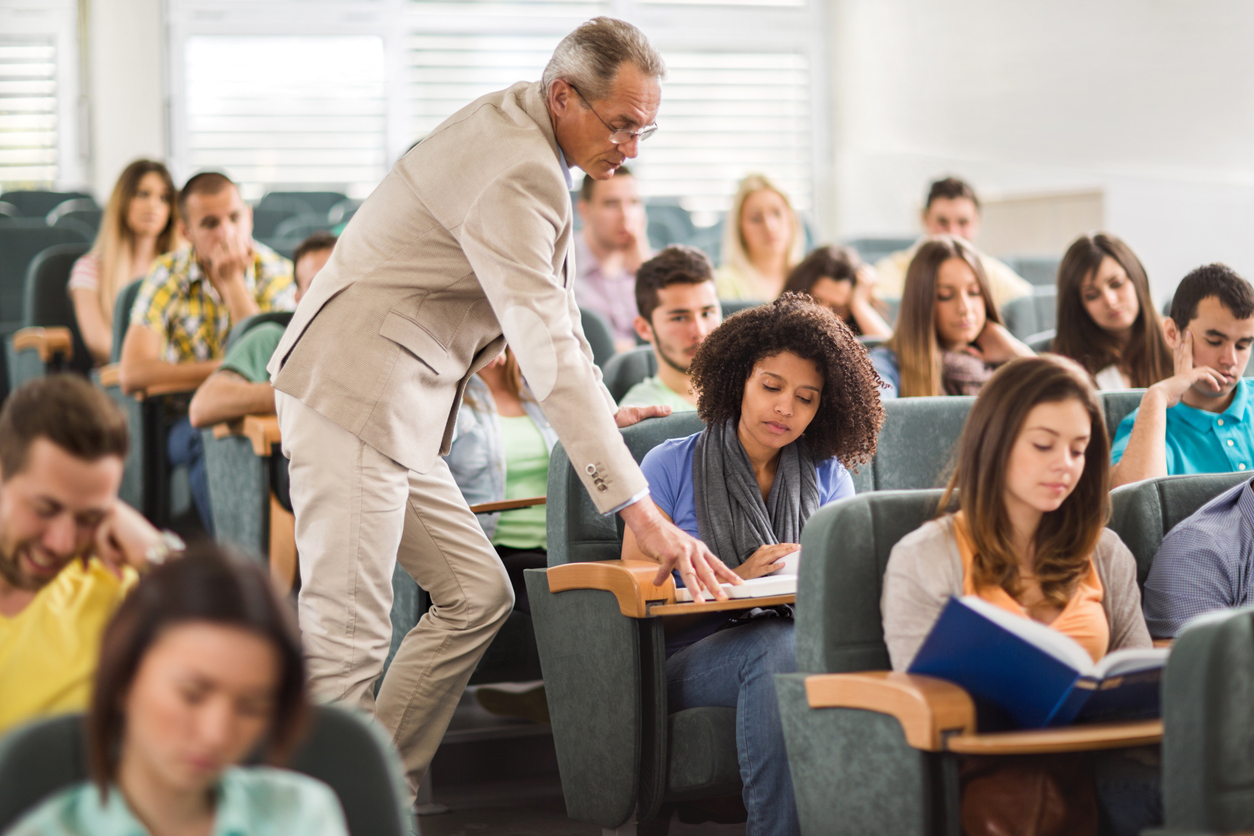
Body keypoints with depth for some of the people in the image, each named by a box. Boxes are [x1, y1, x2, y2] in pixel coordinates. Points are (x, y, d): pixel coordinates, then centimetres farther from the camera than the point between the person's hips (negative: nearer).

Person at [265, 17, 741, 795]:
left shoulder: (520, 127, 12)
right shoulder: (514, 175, -21)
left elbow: (554, 300, 27)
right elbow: (550, 352, -28)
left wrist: (603, 410, 26)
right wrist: (642, 513, -30)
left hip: (400, 407, 11)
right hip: (354, 392, -10)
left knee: (477, 593, 11)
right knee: (347, 637, -12)